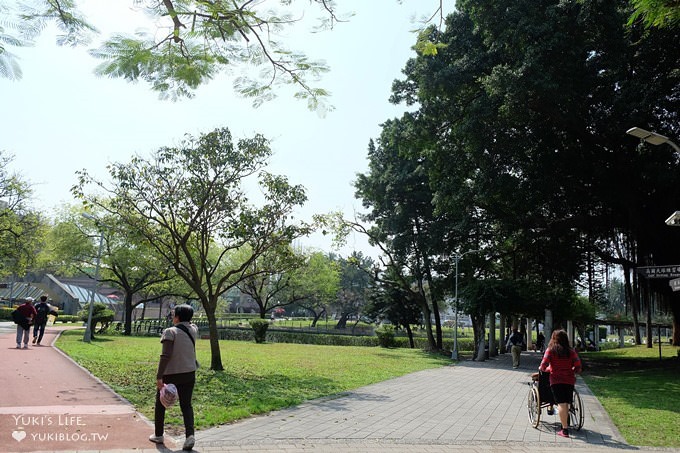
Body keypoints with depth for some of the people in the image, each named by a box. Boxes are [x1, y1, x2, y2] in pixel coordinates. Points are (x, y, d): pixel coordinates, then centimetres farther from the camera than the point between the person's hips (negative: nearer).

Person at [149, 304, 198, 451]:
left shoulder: (170, 332, -14)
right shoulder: (194, 330, 2)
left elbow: (165, 355, -21)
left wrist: (159, 377, -21)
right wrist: (184, 315, 22)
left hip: (170, 374, -4)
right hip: (189, 374, 4)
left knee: (160, 404, 18)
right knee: (186, 405, 10)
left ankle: (158, 435, 30)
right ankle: (189, 435, -8)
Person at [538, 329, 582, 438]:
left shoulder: (550, 350, -3)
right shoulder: (571, 352, 4)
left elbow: (543, 366, -8)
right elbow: (578, 368, 2)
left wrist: (541, 368, 13)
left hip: (556, 380, -3)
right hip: (569, 380, 3)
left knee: (561, 404, -6)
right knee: (566, 404, 13)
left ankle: (565, 430, -10)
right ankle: (565, 424, 24)